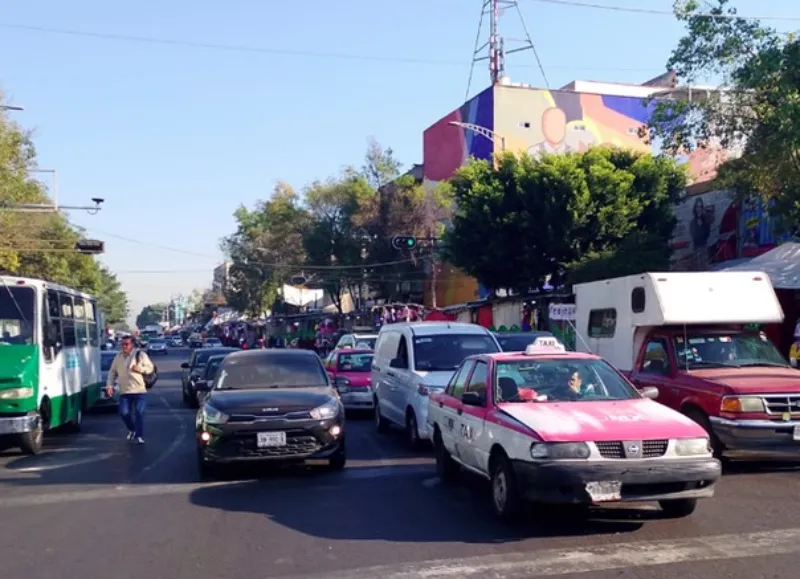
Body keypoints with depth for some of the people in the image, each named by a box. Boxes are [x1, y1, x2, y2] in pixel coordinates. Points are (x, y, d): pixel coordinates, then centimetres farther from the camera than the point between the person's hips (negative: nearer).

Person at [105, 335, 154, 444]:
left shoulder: (140, 355, -1)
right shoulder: (118, 357, 11)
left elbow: (150, 368, 1)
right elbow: (112, 372, 15)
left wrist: (140, 369, -18)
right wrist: (109, 385, 3)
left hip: (140, 390, -3)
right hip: (124, 392, 3)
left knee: (139, 413, -9)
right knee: (124, 412, -3)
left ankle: (139, 436, -5)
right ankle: (132, 430, 25)